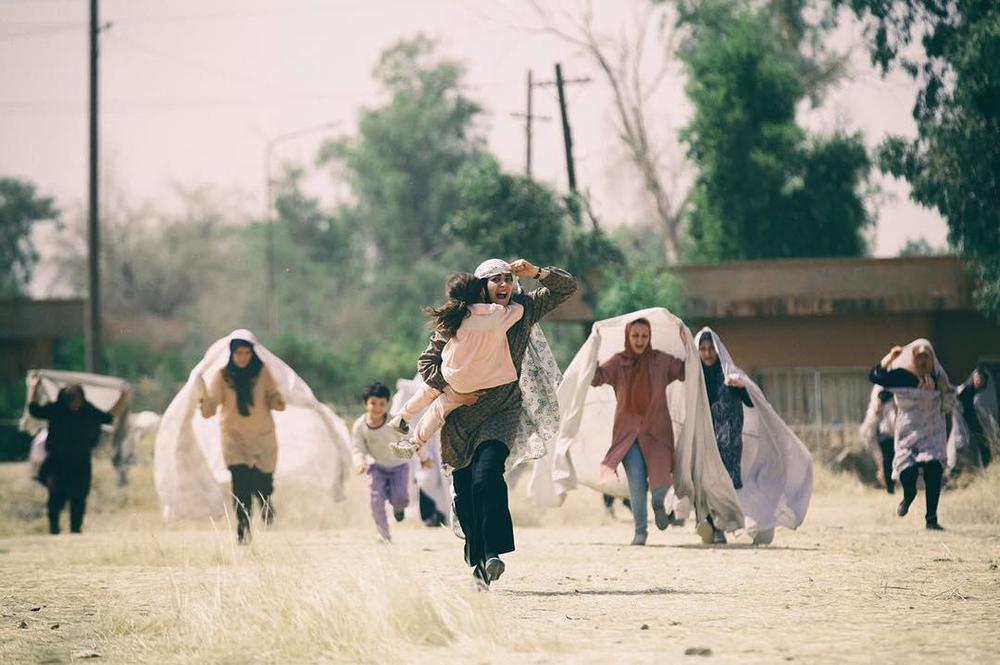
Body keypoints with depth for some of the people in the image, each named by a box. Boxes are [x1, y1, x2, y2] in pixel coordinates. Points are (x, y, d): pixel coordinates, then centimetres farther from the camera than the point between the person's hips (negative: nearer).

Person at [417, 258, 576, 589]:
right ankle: (477, 561, 17)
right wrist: (450, 390, -16)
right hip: (461, 415, 1)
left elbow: (567, 287, 3)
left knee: (487, 476, -24)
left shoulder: (524, 310, 1)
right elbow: (427, 360, -1)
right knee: (464, 491, 3)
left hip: (502, 412, -1)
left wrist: (536, 273, -14)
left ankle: (491, 555, -27)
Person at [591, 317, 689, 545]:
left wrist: (687, 346, -9)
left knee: (660, 485, -10)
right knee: (636, 484, -9)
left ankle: (659, 505, 27)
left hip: (656, 432, 0)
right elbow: (595, 378, -10)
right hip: (628, 431, 0)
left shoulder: (661, 361, 2)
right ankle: (640, 531, 10)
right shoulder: (618, 362, 1)